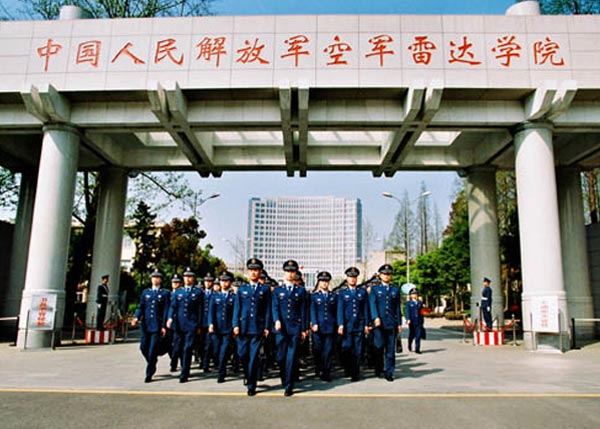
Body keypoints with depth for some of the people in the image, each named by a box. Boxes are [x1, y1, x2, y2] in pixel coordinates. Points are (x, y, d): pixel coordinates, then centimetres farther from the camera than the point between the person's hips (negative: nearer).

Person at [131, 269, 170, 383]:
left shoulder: (164, 293, 2)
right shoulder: (145, 292, 12)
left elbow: (166, 310, -2)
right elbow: (141, 307, 8)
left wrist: (164, 326, -7)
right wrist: (136, 317, -11)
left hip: (157, 325, -4)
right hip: (146, 325, 4)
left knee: (153, 350, -4)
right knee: (143, 348, 6)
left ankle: (149, 374, 6)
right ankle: (152, 364, 31)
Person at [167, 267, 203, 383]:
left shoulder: (198, 292, 3)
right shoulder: (177, 292, 11)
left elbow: (200, 310, 2)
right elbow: (173, 306, 4)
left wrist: (199, 326, 0)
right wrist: (170, 318, -14)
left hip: (192, 325, -3)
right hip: (179, 324, 3)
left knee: (188, 348, -9)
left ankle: (184, 374, -6)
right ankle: (185, 369, 29)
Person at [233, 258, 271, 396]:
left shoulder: (265, 289, 7)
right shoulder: (241, 289, 11)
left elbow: (267, 309, 4)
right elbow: (237, 308, 7)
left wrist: (266, 327, -3)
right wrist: (236, 325, -2)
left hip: (258, 328, -2)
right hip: (243, 328, 2)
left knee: (253, 357, -1)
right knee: (242, 355, 4)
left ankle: (251, 386, 8)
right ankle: (248, 376, 31)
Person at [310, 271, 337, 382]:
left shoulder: (333, 296, 13)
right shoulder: (314, 296, 7)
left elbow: (336, 312, 12)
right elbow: (312, 311, -1)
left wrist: (336, 324, 6)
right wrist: (314, 324, -13)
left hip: (330, 327, 1)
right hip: (318, 327, -1)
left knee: (328, 350, -3)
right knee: (317, 350, 5)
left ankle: (326, 373, 1)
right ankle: (319, 370, 21)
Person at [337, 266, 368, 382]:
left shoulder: (363, 292, 10)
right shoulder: (342, 293, 7)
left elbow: (365, 309, 8)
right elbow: (340, 310, 1)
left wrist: (366, 324, 2)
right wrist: (340, 324, -9)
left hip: (359, 325, 1)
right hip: (347, 325, -1)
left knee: (357, 350, 1)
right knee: (346, 349, 0)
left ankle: (355, 373, 11)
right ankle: (348, 370, 20)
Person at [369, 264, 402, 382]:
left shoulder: (395, 290, 15)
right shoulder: (374, 289, 9)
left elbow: (398, 308, 13)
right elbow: (372, 304, -4)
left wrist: (399, 324, 8)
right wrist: (376, 318, -19)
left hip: (391, 323, 2)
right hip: (378, 323, -2)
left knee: (390, 349, 2)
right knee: (379, 346, -7)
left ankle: (389, 373, 9)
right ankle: (379, 368, 14)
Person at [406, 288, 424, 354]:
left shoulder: (420, 303, 13)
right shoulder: (408, 303, 4)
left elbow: (421, 313, 15)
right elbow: (407, 312, -7)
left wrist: (422, 321, 13)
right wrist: (408, 319, -20)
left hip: (419, 322, 2)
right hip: (412, 322, -2)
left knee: (418, 336, -7)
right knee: (411, 335, 9)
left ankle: (417, 349, -4)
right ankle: (410, 346, 36)